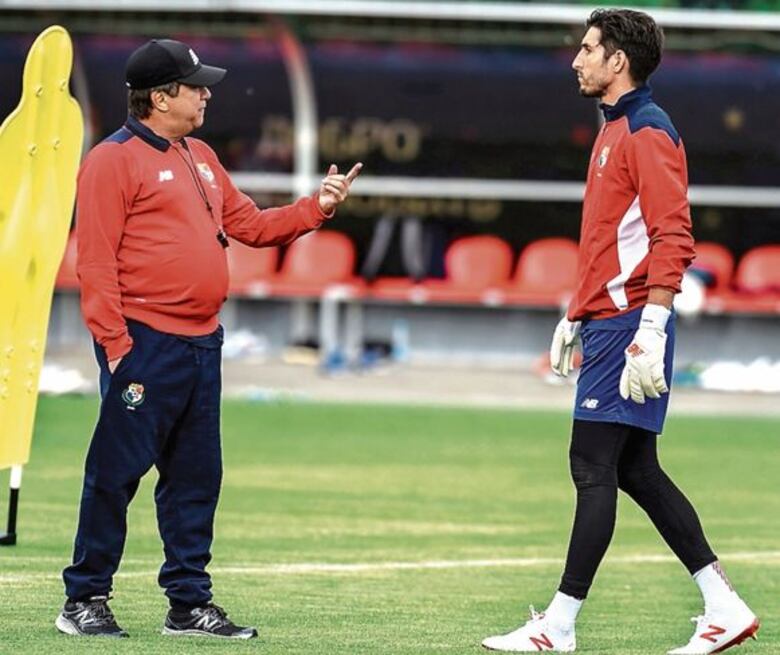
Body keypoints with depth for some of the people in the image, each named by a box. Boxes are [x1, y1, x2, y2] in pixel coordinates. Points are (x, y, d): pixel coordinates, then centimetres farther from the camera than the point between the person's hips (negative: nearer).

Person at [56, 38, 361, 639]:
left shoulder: (201, 160, 19)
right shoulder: (115, 160, -7)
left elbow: (252, 225, 23)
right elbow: (96, 258, -12)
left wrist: (318, 207, 9)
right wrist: (115, 343, -18)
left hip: (202, 343, 8)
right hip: (145, 345, -8)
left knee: (197, 478, 10)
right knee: (116, 472, -5)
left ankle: (190, 601, 17)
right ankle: (85, 601, 1)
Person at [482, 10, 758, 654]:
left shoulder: (648, 132, -12)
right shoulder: (614, 131, 19)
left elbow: (673, 237, -20)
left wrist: (650, 330, -25)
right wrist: (575, 317, 26)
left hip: (627, 327, -11)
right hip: (605, 322, 11)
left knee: (593, 466, -8)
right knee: (634, 469, 10)